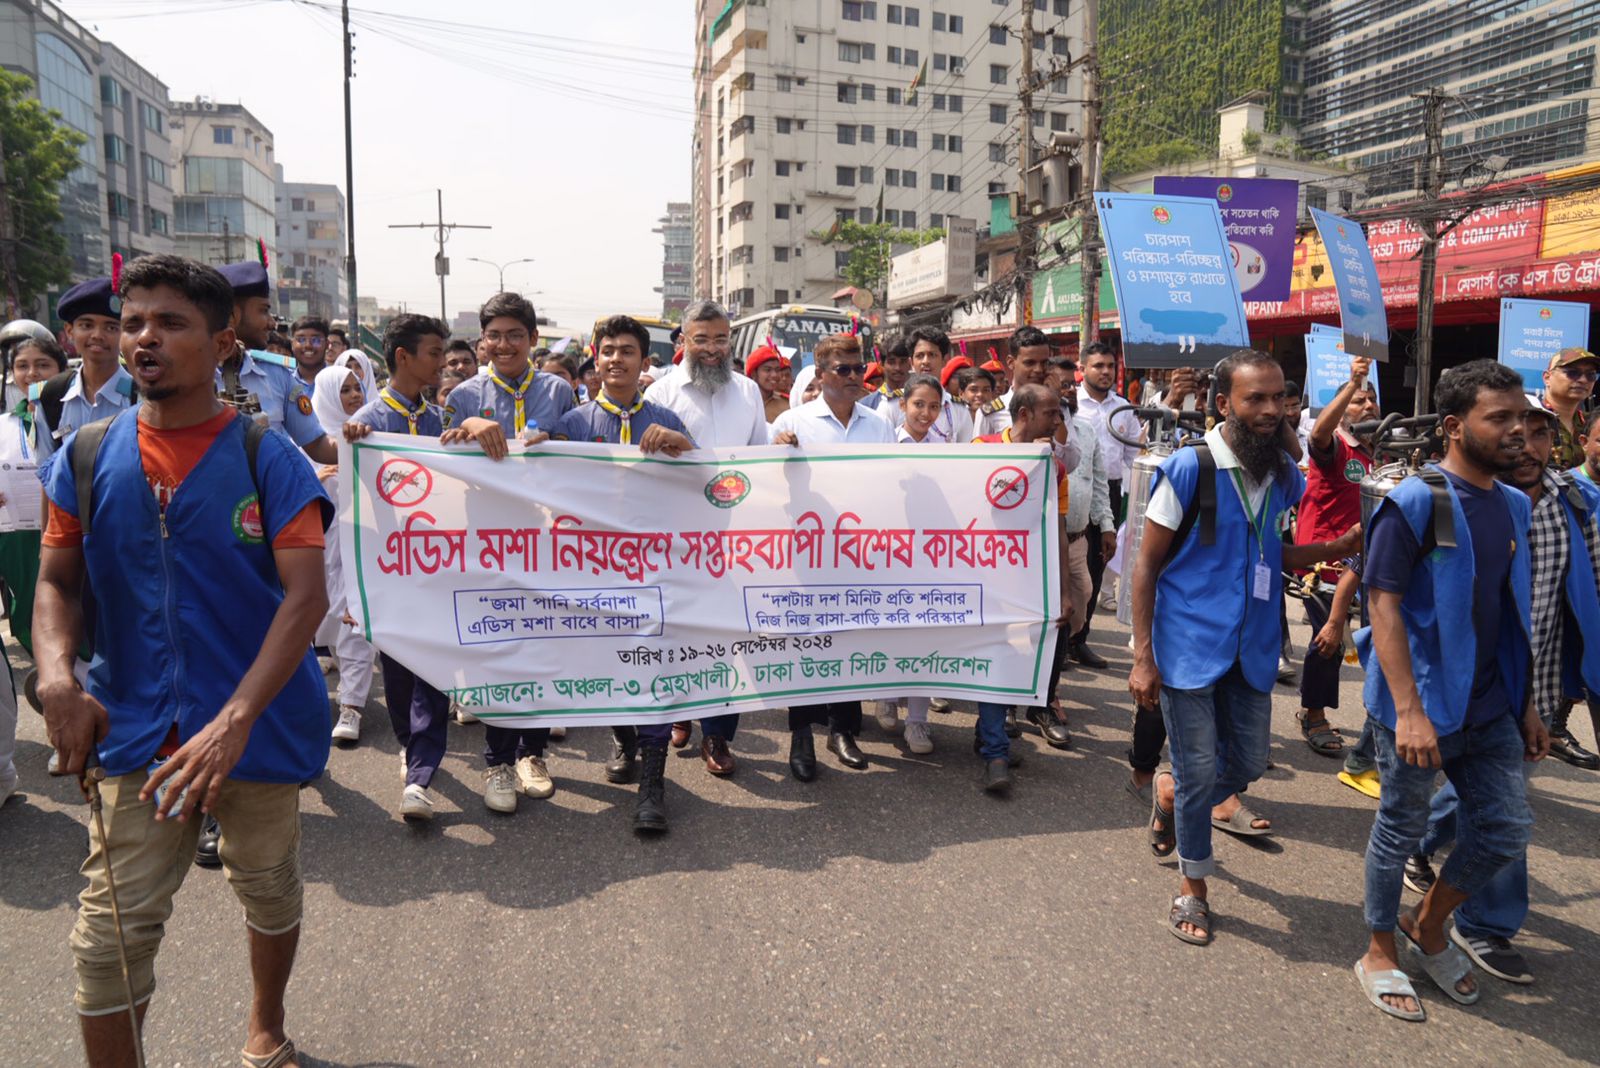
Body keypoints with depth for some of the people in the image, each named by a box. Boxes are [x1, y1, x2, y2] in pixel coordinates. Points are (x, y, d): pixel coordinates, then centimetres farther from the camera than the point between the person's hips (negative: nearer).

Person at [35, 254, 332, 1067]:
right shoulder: (88, 456, 1)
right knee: (110, 932, 0)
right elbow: (56, 583, 6)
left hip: (260, 727, -1)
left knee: (270, 895, 18)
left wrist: (234, 722, -25)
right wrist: (57, 675, -15)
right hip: (137, 731, 2)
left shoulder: (265, 457, -9)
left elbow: (306, 597, -15)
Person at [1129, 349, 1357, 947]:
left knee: (1249, 764, 14)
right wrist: (1142, 657, -14)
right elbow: (1146, 567, -11)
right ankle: (1192, 887, 23)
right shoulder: (1188, 470, -13)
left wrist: (1336, 549, 0)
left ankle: (1172, 791, 45)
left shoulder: (1282, 476, 4)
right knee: (1201, 773, 2)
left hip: (1252, 649, 6)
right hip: (1189, 648, -5)